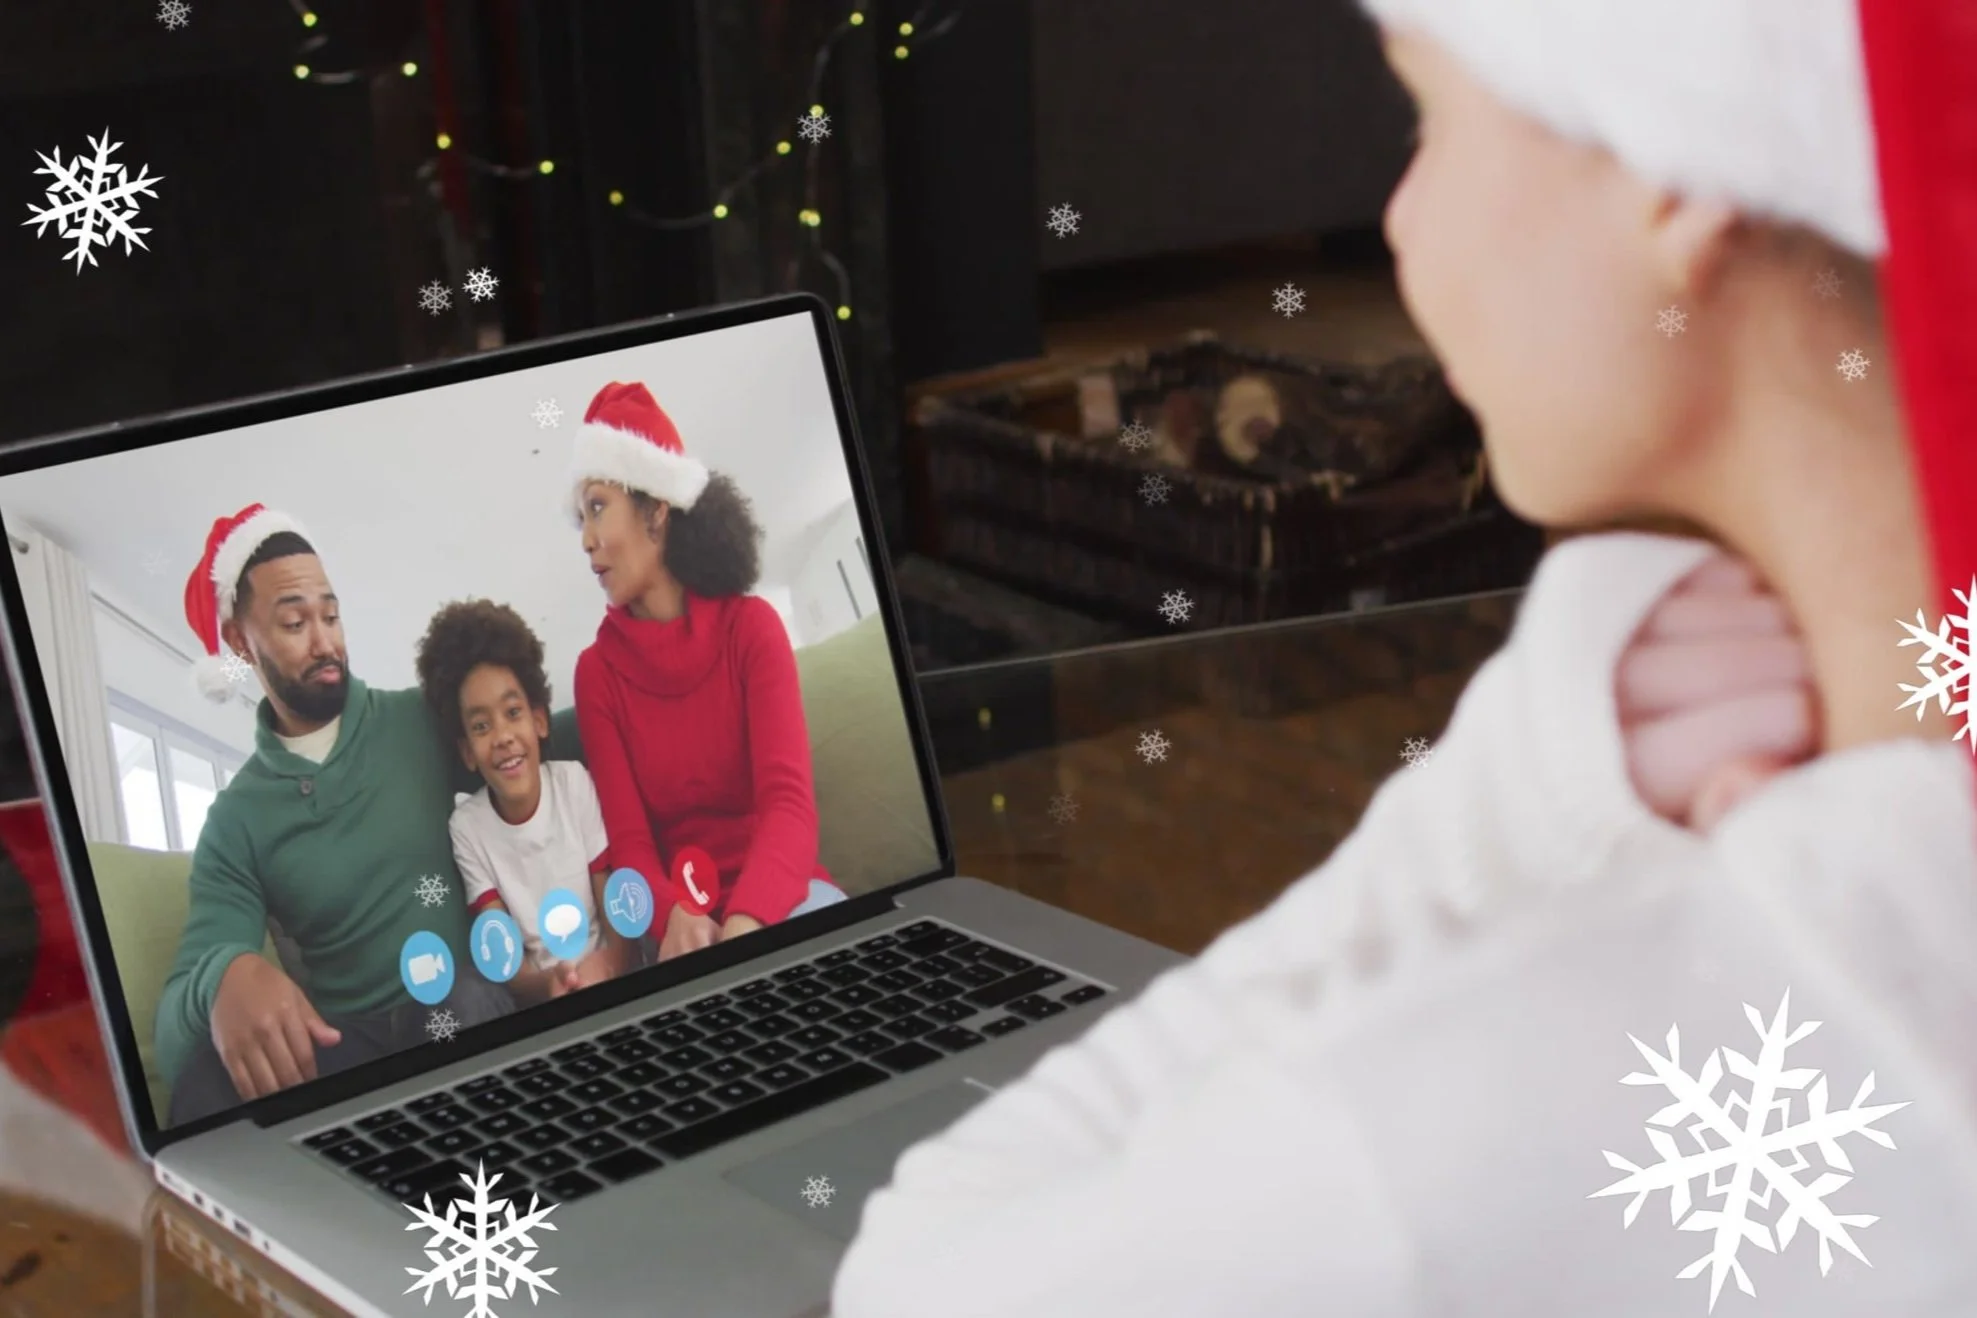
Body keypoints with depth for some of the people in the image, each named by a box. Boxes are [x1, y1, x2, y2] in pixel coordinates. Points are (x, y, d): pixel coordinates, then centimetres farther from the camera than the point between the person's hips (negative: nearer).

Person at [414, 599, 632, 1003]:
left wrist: (608, 964, -28)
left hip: (615, 981, -1)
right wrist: (549, 983, -28)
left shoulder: (577, 784, -4)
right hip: (540, 997, 1)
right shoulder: (467, 828, -3)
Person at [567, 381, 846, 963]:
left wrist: (744, 923, -36)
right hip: (683, 913, 1)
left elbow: (790, 802, -14)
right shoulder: (597, 669, 4)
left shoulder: (750, 624, -1)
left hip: (775, 898, -1)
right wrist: (675, 915, -30)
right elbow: (628, 843, -4)